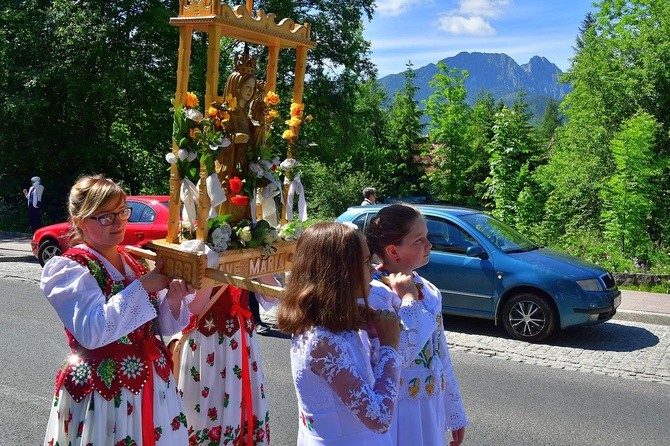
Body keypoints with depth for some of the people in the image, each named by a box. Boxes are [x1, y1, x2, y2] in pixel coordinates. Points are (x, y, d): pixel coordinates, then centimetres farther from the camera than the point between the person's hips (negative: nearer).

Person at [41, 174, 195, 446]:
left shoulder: (135, 260, 4)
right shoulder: (67, 268, -11)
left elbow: (164, 326, 6)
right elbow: (92, 331, -26)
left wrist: (174, 300, -14)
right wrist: (143, 286, -24)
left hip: (154, 384, 6)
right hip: (101, 391, -5)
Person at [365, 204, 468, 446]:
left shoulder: (429, 290, 3)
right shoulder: (374, 294, -20)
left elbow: (441, 353, 10)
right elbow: (397, 358, -30)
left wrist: (455, 413, 14)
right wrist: (407, 300, -23)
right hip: (398, 413, -7)